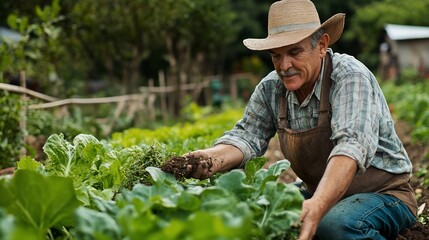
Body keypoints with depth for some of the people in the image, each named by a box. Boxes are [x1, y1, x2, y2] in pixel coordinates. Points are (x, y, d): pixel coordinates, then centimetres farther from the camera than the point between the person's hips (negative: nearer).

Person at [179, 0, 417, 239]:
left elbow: (352, 145, -36)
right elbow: (247, 136, -8)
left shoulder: (350, 77, -22)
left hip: (384, 194, -4)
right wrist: (213, 158, -33)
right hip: (321, 197, 5)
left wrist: (316, 207, -53)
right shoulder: (271, 88, -4)